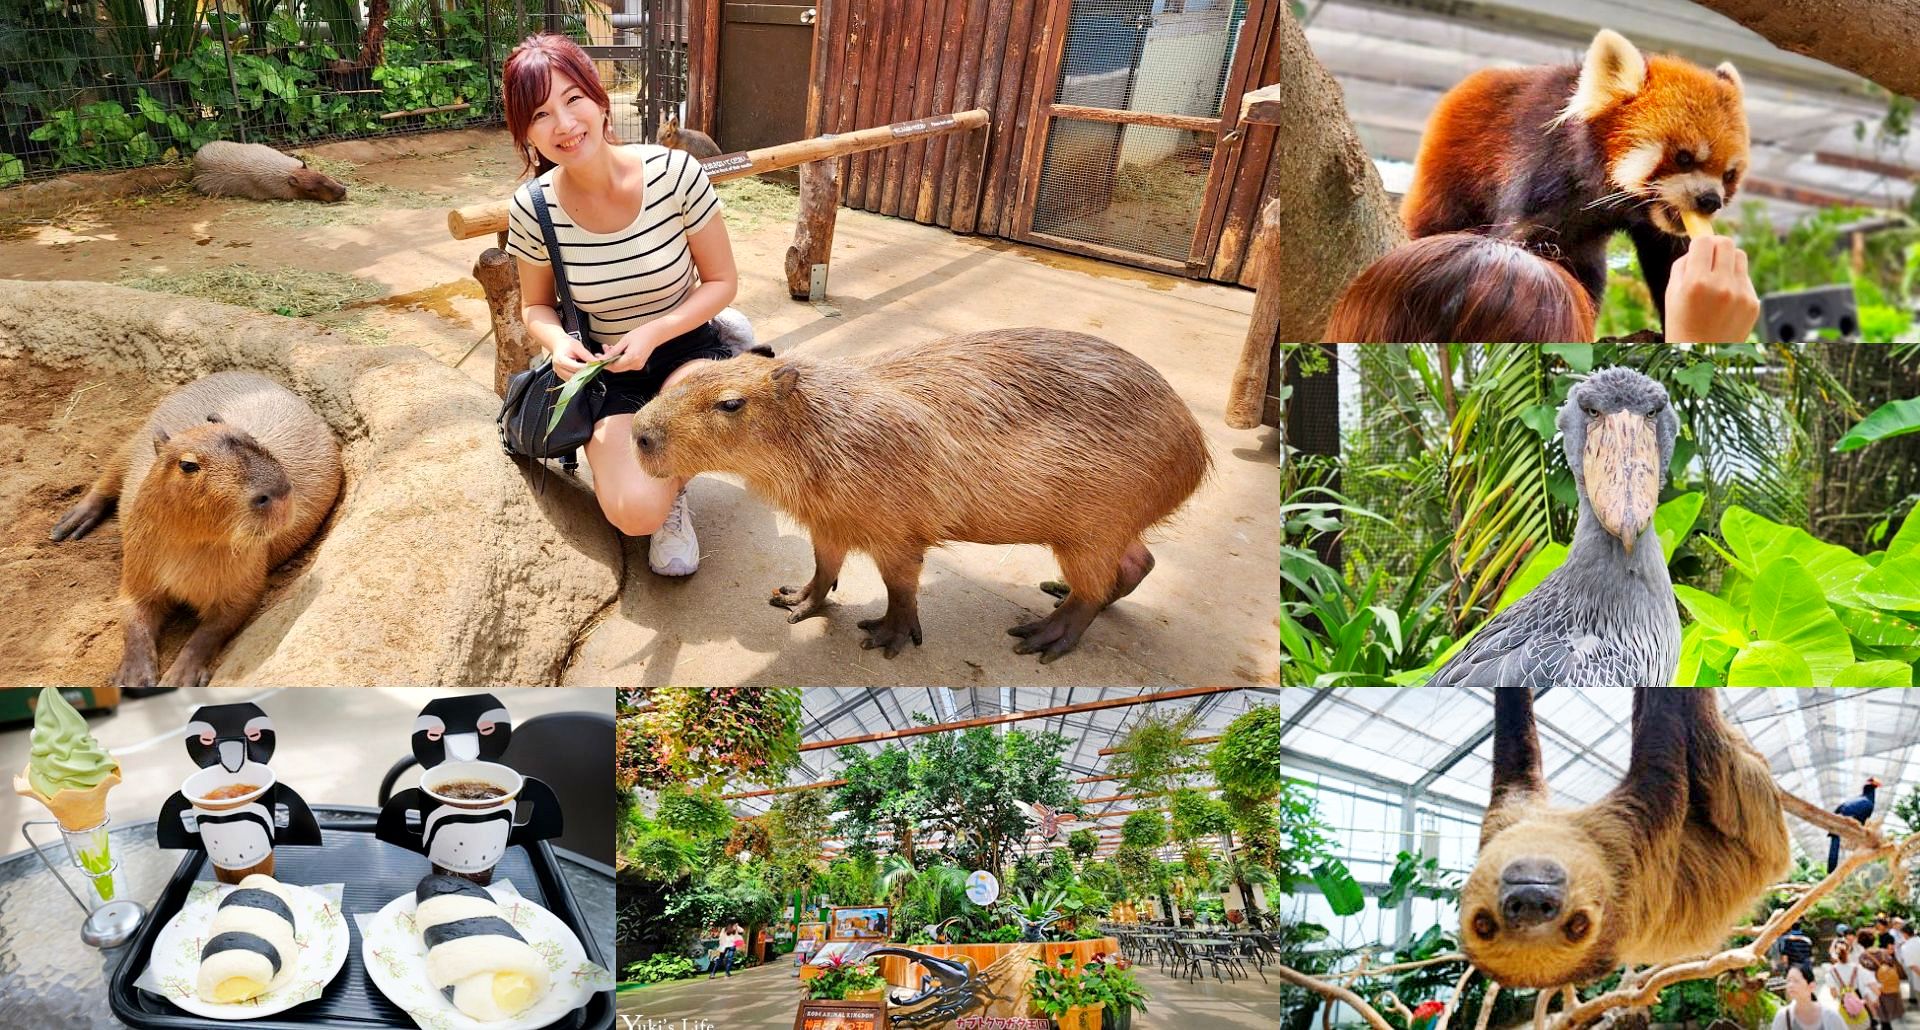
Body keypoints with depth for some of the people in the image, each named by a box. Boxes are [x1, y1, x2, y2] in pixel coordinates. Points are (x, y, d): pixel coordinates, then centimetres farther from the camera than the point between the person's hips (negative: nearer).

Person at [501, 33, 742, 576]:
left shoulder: (675, 172, -19)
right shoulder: (533, 209, -14)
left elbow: (722, 282, -8)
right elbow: (536, 306, 4)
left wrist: (652, 333, -22)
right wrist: (558, 342, -19)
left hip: (686, 346, 0)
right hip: (606, 368, 0)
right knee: (635, 512, -23)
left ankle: (670, 485, 0)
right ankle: (615, 456, 16)